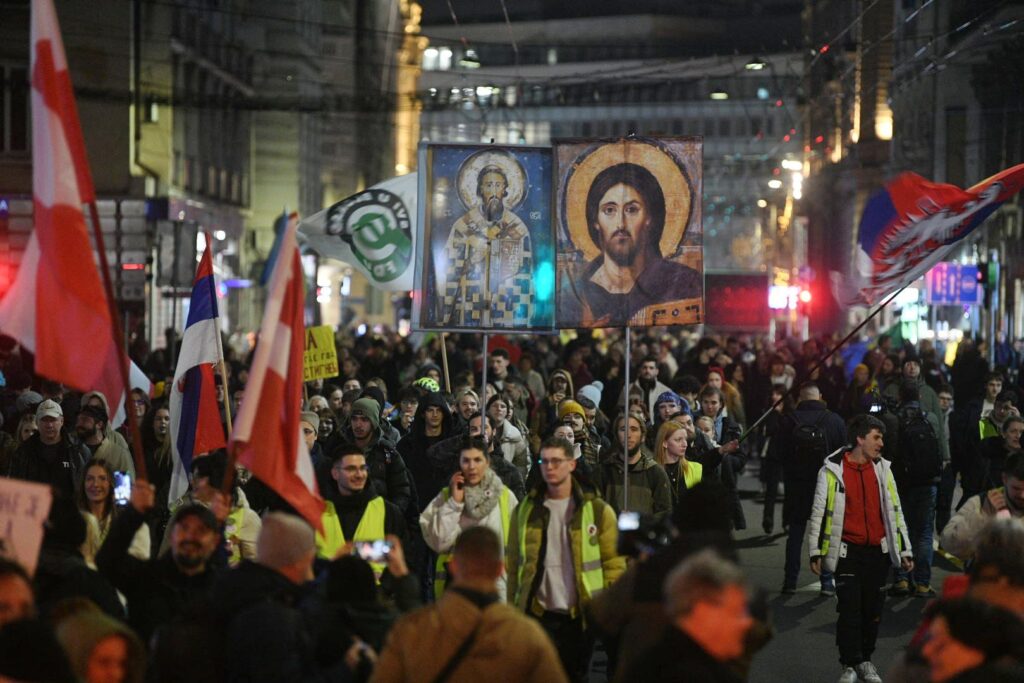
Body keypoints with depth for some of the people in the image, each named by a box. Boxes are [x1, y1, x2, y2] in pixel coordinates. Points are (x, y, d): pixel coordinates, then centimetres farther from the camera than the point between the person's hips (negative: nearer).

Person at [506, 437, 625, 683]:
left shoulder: (597, 510, -1)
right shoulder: (525, 511, 5)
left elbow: (614, 564, 1)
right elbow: (514, 564, 7)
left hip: (581, 616, -1)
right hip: (537, 615, 1)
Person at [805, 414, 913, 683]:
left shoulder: (882, 468, 6)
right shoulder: (833, 469, -5)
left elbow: (894, 510, 11)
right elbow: (818, 511, -1)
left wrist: (905, 550, 10)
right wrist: (816, 552, -4)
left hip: (878, 550, 3)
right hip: (848, 550, -3)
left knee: (873, 609, 7)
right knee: (850, 609, -7)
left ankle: (865, 660, 22)